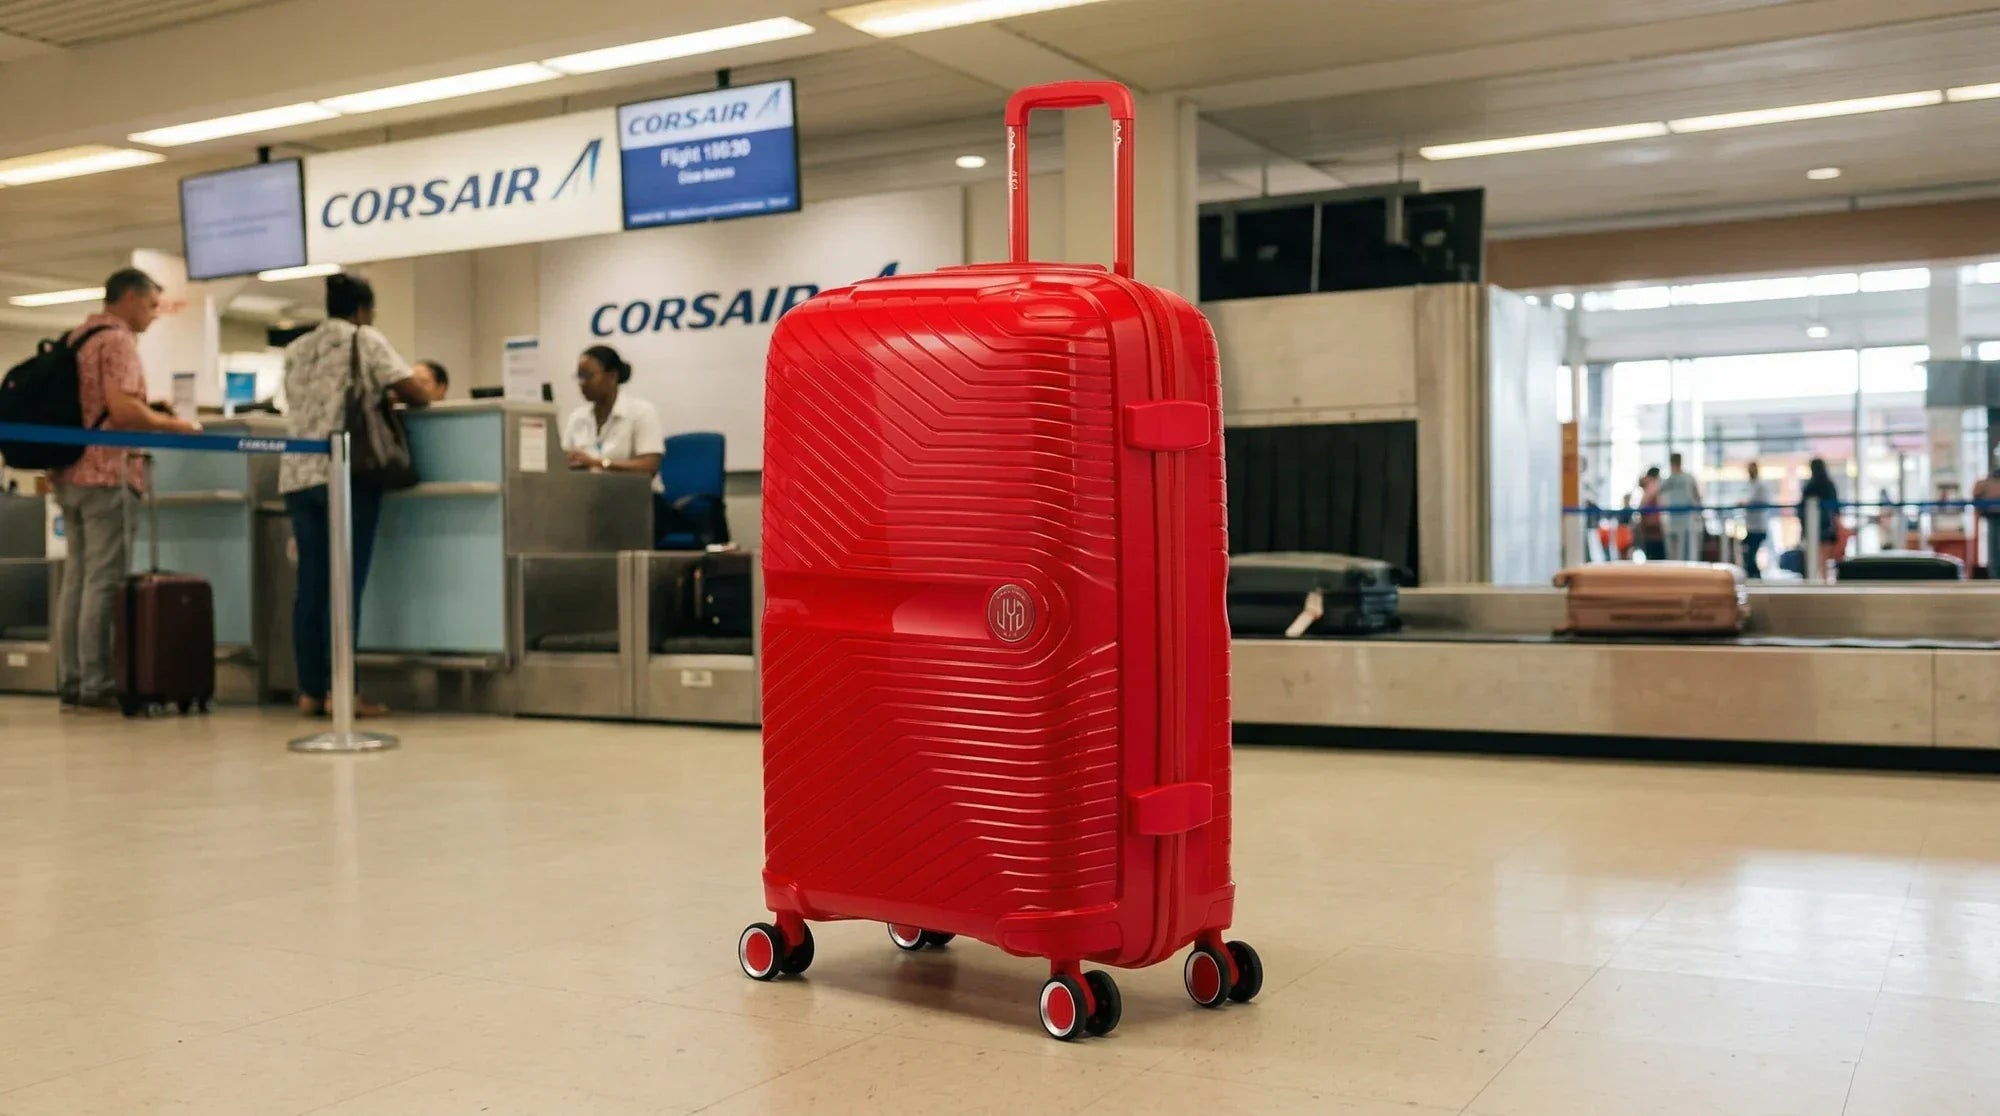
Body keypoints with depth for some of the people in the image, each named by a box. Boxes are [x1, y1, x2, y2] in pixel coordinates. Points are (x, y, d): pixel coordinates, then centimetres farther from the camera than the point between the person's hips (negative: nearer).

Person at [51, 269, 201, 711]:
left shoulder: (76, 337, 19)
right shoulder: (117, 340, -9)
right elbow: (123, 409, -21)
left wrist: (151, 419, 20)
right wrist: (173, 425, -7)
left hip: (70, 472, 9)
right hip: (107, 473, -9)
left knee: (77, 579, 8)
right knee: (105, 582, -7)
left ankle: (70, 682, 9)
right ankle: (96, 685, -7)